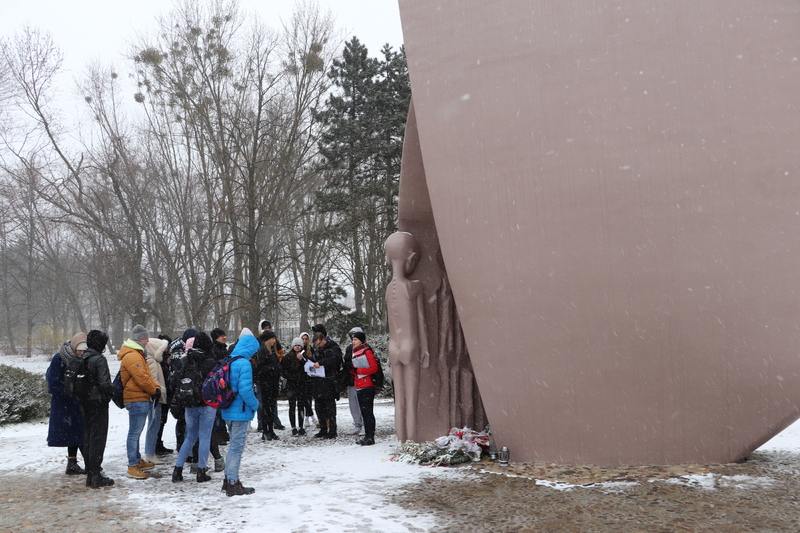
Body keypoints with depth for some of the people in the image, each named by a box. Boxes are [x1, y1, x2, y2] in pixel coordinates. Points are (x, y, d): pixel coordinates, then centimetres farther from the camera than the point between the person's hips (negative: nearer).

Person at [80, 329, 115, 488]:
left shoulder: (82, 359, 7)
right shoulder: (99, 359, -16)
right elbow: (104, 383, -22)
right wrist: (113, 390, -4)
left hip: (85, 402, 8)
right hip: (98, 402, -8)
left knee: (88, 437, 14)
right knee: (98, 438, -3)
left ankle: (90, 474, 20)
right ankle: (96, 476, -1)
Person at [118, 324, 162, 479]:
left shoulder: (136, 354, 18)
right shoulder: (132, 356, -17)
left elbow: (146, 375, 19)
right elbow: (142, 378, -21)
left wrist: (156, 387, 5)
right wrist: (154, 391, -8)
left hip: (140, 399, 11)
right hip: (137, 399, -11)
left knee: (136, 432, 19)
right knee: (134, 433, -7)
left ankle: (137, 460, 30)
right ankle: (132, 467, -4)